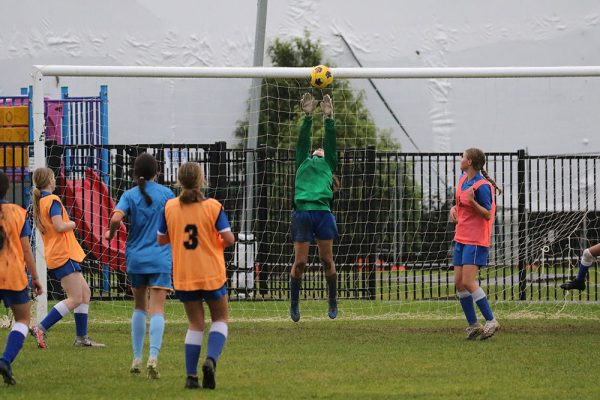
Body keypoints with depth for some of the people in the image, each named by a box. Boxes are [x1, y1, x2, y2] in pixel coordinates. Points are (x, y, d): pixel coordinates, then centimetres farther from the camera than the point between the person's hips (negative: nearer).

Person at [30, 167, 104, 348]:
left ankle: (81, 337, 11)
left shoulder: (39, 202, 15)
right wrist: (72, 224, -4)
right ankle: (41, 328, -17)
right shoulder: (52, 200, -12)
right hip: (64, 255, -10)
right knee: (75, 299, -11)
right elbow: (59, 226, -23)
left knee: (85, 293, 13)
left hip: (55, 257, 10)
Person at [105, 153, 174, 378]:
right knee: (157, 310, -7)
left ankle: (137, 359, 17)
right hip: (160, 258, -2)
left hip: (135, 258, 2)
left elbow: (116, 218, -17)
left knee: (139, 307, 18)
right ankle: (153, 358, -25)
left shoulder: (130, 195, -1)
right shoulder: (166, 194, 0)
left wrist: (110, 234, 2)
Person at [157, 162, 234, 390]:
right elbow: (228, 238, -14)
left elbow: (161, 240, 5)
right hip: (211, 275, -2)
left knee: (195, 324, 12)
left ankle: (191, 375, 4)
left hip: (183, 276, 2)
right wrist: (222, 243, 9)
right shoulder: (213, 207, -9)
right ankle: (211, 359, -11)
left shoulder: (170, 207, -2)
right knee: (220, 318, 14)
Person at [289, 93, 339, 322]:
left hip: (323, 212, 0)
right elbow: (303, 140, 20)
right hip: (302, 212, 0)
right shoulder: (303, 163, 25)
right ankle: (294, 303, 9)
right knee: (300, 261, -3)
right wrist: (308, 117, 15)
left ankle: (333, 302, 12)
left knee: (327, 260, 0)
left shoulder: (329, 165, 25)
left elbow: (331, 143, 18)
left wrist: (329, 118, 16)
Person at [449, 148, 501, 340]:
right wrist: (454, 208, 8)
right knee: (459, 283, 5)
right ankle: (473, 325, 11)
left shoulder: (482, 186, -16)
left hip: (476, 241, -9)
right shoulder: (463, 180, 11)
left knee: (468, 282, -15)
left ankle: (491, 321, -6)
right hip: (461, 238, 9)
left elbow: (488, 214, -17)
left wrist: (472, 202, -31)